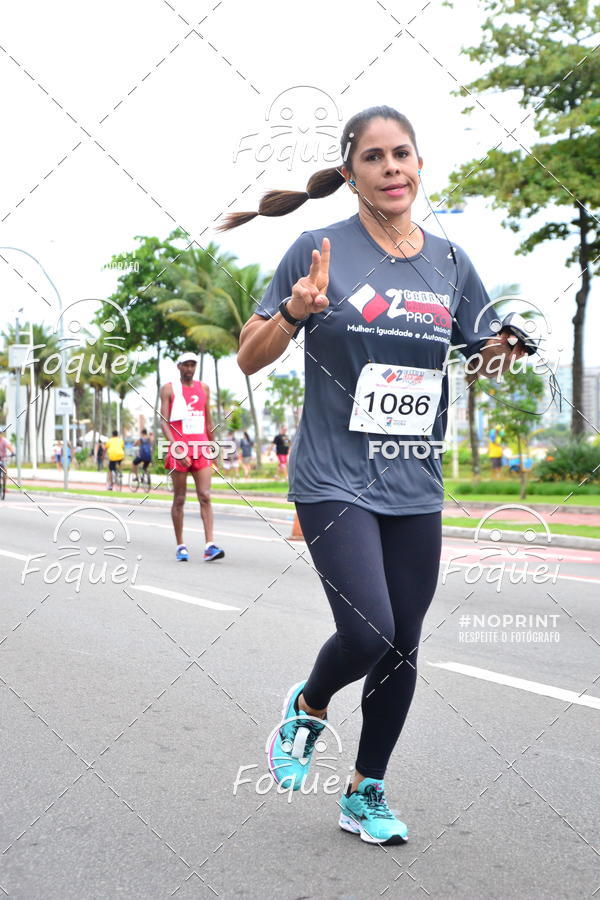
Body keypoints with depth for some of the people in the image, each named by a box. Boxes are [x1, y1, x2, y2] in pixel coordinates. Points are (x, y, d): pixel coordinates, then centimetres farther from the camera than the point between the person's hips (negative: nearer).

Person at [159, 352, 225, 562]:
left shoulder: (204, 388, 14)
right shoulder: (168, 389, 2)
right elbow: (164, 422, -6)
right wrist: (176, 448, -18)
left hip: (201, 449, 3)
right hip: (179, 450, -3)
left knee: (205, 496, -8)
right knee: (179, 499, 3)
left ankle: (209, 545, -15)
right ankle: (180, 546, 12)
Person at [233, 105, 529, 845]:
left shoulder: (449, 262, 6)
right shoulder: (321, 249, -5)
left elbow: (484, 358, 16)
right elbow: (249, 359, -3)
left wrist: (504, 350, -7)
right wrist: (297, 311, -22)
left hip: (415, 487, 5)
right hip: (334, 480, -4)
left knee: (402, 646, 9)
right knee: (367, 630, -17)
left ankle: (366, 794, 29)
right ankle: (308, 705, 18)